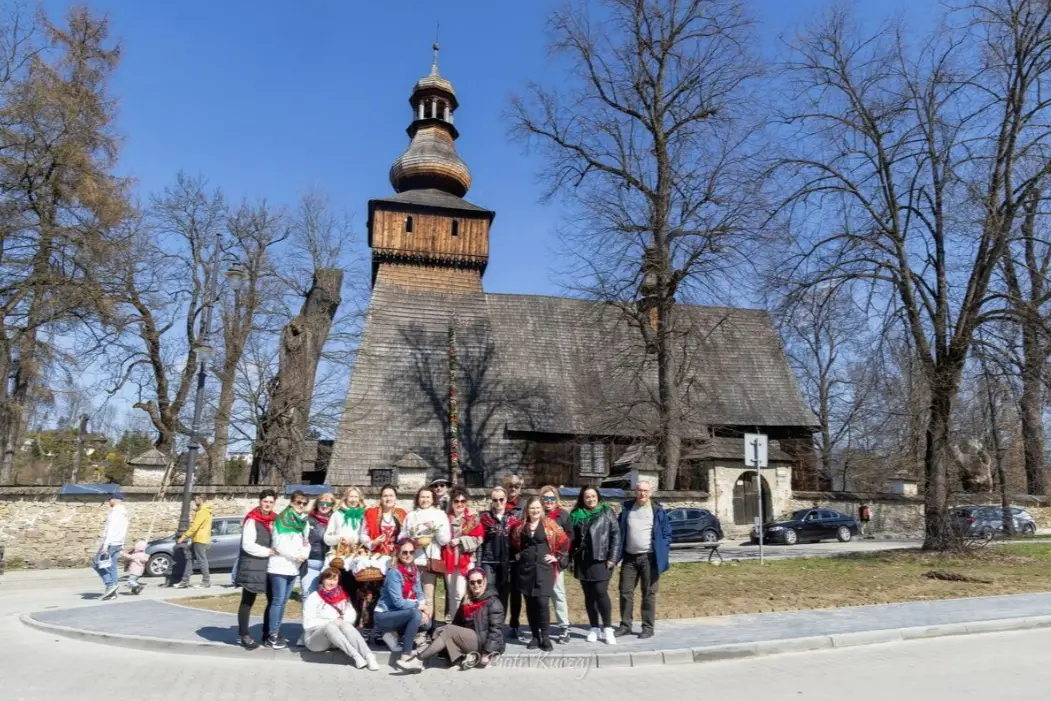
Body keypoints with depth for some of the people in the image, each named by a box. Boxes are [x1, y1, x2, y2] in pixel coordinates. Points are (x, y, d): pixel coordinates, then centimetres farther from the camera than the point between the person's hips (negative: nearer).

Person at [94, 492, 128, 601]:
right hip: (118, 544, 9)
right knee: (111, 566, 9)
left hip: (111, 543, -9)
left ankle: (110, 584, -9)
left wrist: (105, 545, -23)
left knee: (96, 563, -2)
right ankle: (112, 591, 8)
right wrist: (122, 545, 23)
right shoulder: (124, 512, 17)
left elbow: (111, 529, -21)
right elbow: (124, 531, 21)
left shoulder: (115, 512, -13)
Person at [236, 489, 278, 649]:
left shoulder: (275, 520, 10)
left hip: (269, 565, 7)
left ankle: (267, 633, 22)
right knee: (247, 602, 4)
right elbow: (248, 545, -17)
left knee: (273, 600, 10)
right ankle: (243, 635, 13)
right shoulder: (252, 520, -11)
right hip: (252, 566, -7)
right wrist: (269, 551, -16)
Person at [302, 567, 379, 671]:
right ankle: (356, 656, -50)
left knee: (346, 625, -30)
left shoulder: (342, 596, 8)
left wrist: (342, 620, -19)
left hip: (335, 639, 3)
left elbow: (352, 615, 2)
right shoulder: (313, 597, -5)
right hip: (315, 639, -3)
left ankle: (368, 656, -47)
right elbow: (308, 623, -13)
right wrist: (331, 622, -21)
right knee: (330, 626, -35)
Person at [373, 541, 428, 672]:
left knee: (426, 622, -12)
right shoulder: (394, 573, -18)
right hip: (384, 616, -7)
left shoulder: (415, 570, 2)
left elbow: (419, 595, 3)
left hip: (399, 614, 7)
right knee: (416, 614, -29)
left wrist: (423, 608, -17)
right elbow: (398, 602, -23)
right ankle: (406, 658, -28)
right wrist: (419, 606, -19)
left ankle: (394, 634, 4)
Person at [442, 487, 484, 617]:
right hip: (449, 560, 2)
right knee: (451, 593, 10)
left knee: (460, 593, -10)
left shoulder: (473, 520, 3)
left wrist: (459, 541, -12)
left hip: (466, 560, -2)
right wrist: (448, 541, -10)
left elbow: (478, 539, -5)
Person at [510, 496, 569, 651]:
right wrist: (516, 555, 11)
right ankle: (535, 636, 16)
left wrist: (557, 557, 0)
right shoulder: (520, 526, 7)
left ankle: (545, 637, 1)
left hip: (544, 568, -3)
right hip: (526, 569, 3)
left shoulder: (550, 525, 0)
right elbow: (514, 544, 23)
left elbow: (564, 541, 3)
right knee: (530, 604, 5)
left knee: (542, 602, -11)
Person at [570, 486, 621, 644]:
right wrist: (571, 558, 4)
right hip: (582, 561, 3)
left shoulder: (607, 511, 0)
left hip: (601, 559, -3)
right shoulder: (576, 514, 8)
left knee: (601, 593, -8)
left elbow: (616, 534, -3)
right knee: (589, 595, 9)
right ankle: (594, 628, 20)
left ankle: (607, 629, 5)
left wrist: (612, 557, -10)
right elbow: (571, 537, 10)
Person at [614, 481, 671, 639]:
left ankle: (648, 627, 13)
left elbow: (667, 534, 2)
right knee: (625, 592, 7)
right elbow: (619, 531, 11)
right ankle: (625, 625, 18)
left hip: (650, 558, -3)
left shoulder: (658, 511, -2)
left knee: (648, 594, 3)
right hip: (629, 557, 3)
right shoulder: (627, 509, 5)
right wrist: (617, 553, 3)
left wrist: (662, 554, -8)